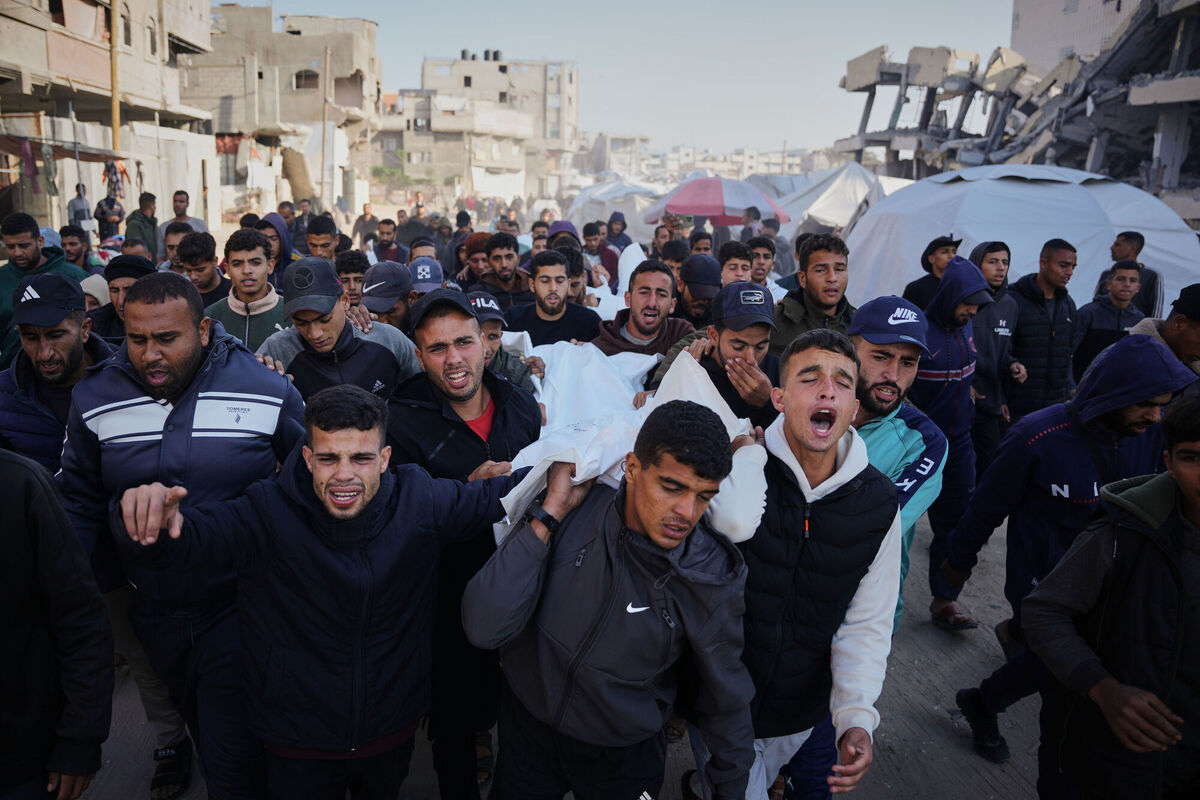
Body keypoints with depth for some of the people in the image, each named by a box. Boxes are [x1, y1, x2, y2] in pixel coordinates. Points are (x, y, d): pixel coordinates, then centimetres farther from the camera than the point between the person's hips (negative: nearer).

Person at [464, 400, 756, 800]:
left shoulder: (711, 579, -22)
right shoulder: (575, 513, -21)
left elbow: (724, 699, -7)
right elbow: (484, 628, -27)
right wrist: (551, 513, -30)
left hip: (624, 759, -1)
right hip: (527, 726, 1)